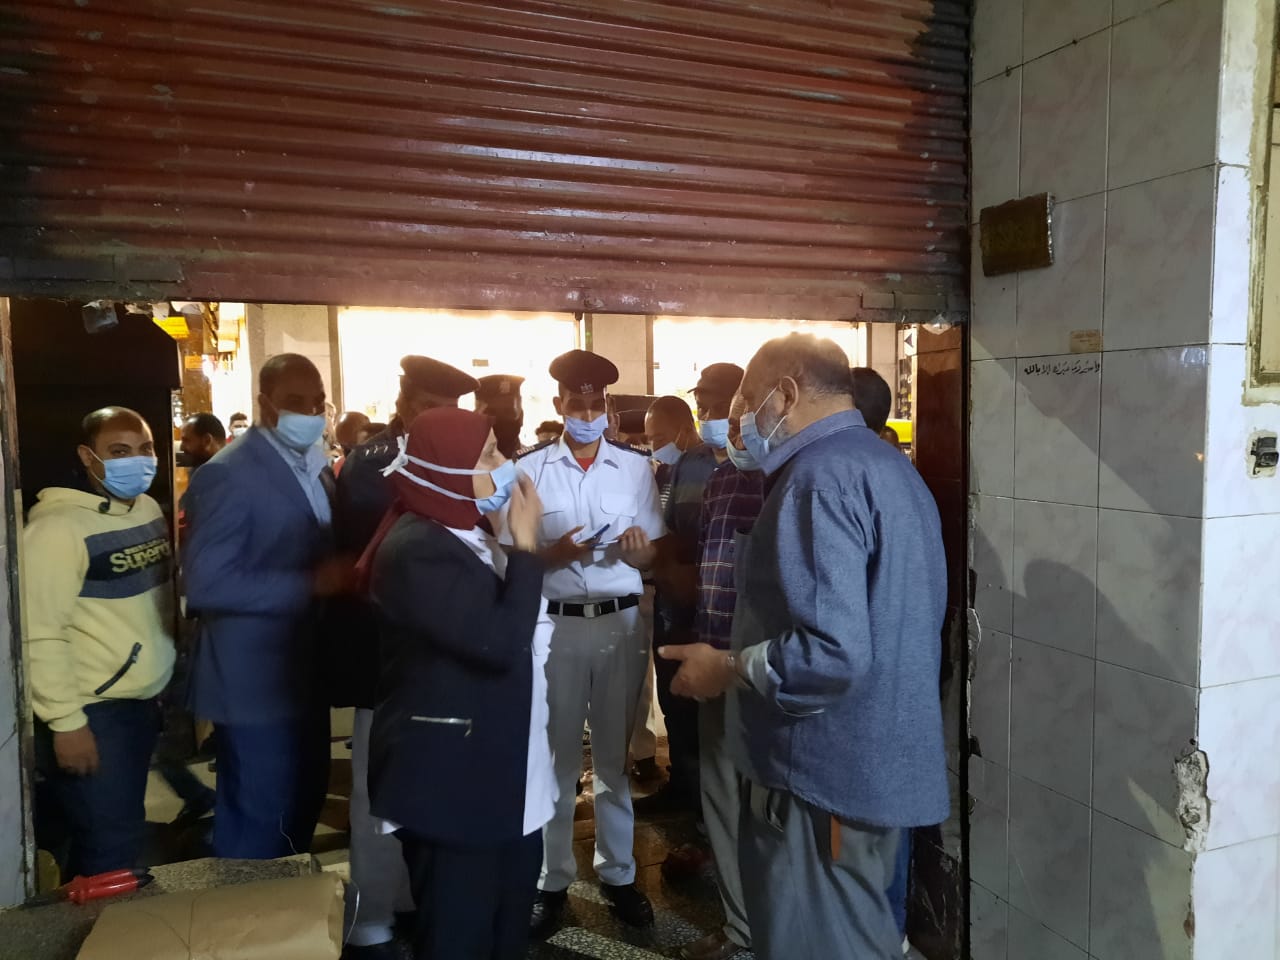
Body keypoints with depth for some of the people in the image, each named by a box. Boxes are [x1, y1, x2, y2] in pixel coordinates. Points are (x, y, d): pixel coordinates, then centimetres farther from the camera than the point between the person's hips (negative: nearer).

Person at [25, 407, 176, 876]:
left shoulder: (149, 510, 5)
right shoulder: (58, 527, -19)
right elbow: (40, 635, -20)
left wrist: (171, 680, 13)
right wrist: (65, 721, -19)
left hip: (142, 701, 8)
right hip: (92, 711, -7)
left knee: (126, 834, 21)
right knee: (108, 850, 1)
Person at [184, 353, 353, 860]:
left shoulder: (315, 466, 8)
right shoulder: (227, 474, -18)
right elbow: (206, 584, -25)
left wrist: (338, 575, -1)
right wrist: (310, 585, -27)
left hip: (305, 671, 8)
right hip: (256, 682, -8)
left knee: (304, 805, 21)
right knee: (260, 825, 5)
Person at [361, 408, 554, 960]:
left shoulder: (463, 534, 10)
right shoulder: (417, 550, -22)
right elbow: (501, 643, -26)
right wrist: (525, 545, -19)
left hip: (496, 768, 9)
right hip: (451, 778, -9)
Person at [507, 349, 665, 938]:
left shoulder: (636, 468, 5)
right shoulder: (529, 470, 0)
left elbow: (652, 557, 5)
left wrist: (638, 547, -16)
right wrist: (554, 554, -19)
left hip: (622, 623, 1)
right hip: (555, 624, -1)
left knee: (615, 756, 13)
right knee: (556, 757, 8)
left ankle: (618, 873, 27)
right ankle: (552, 880, 23)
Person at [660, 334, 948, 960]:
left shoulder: (820, 476, -21)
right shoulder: (890, 466, 11)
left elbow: (831, 653, -30)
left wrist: (727, 668, -15)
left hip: (826, 774, -10)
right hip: (881, 765, 10)